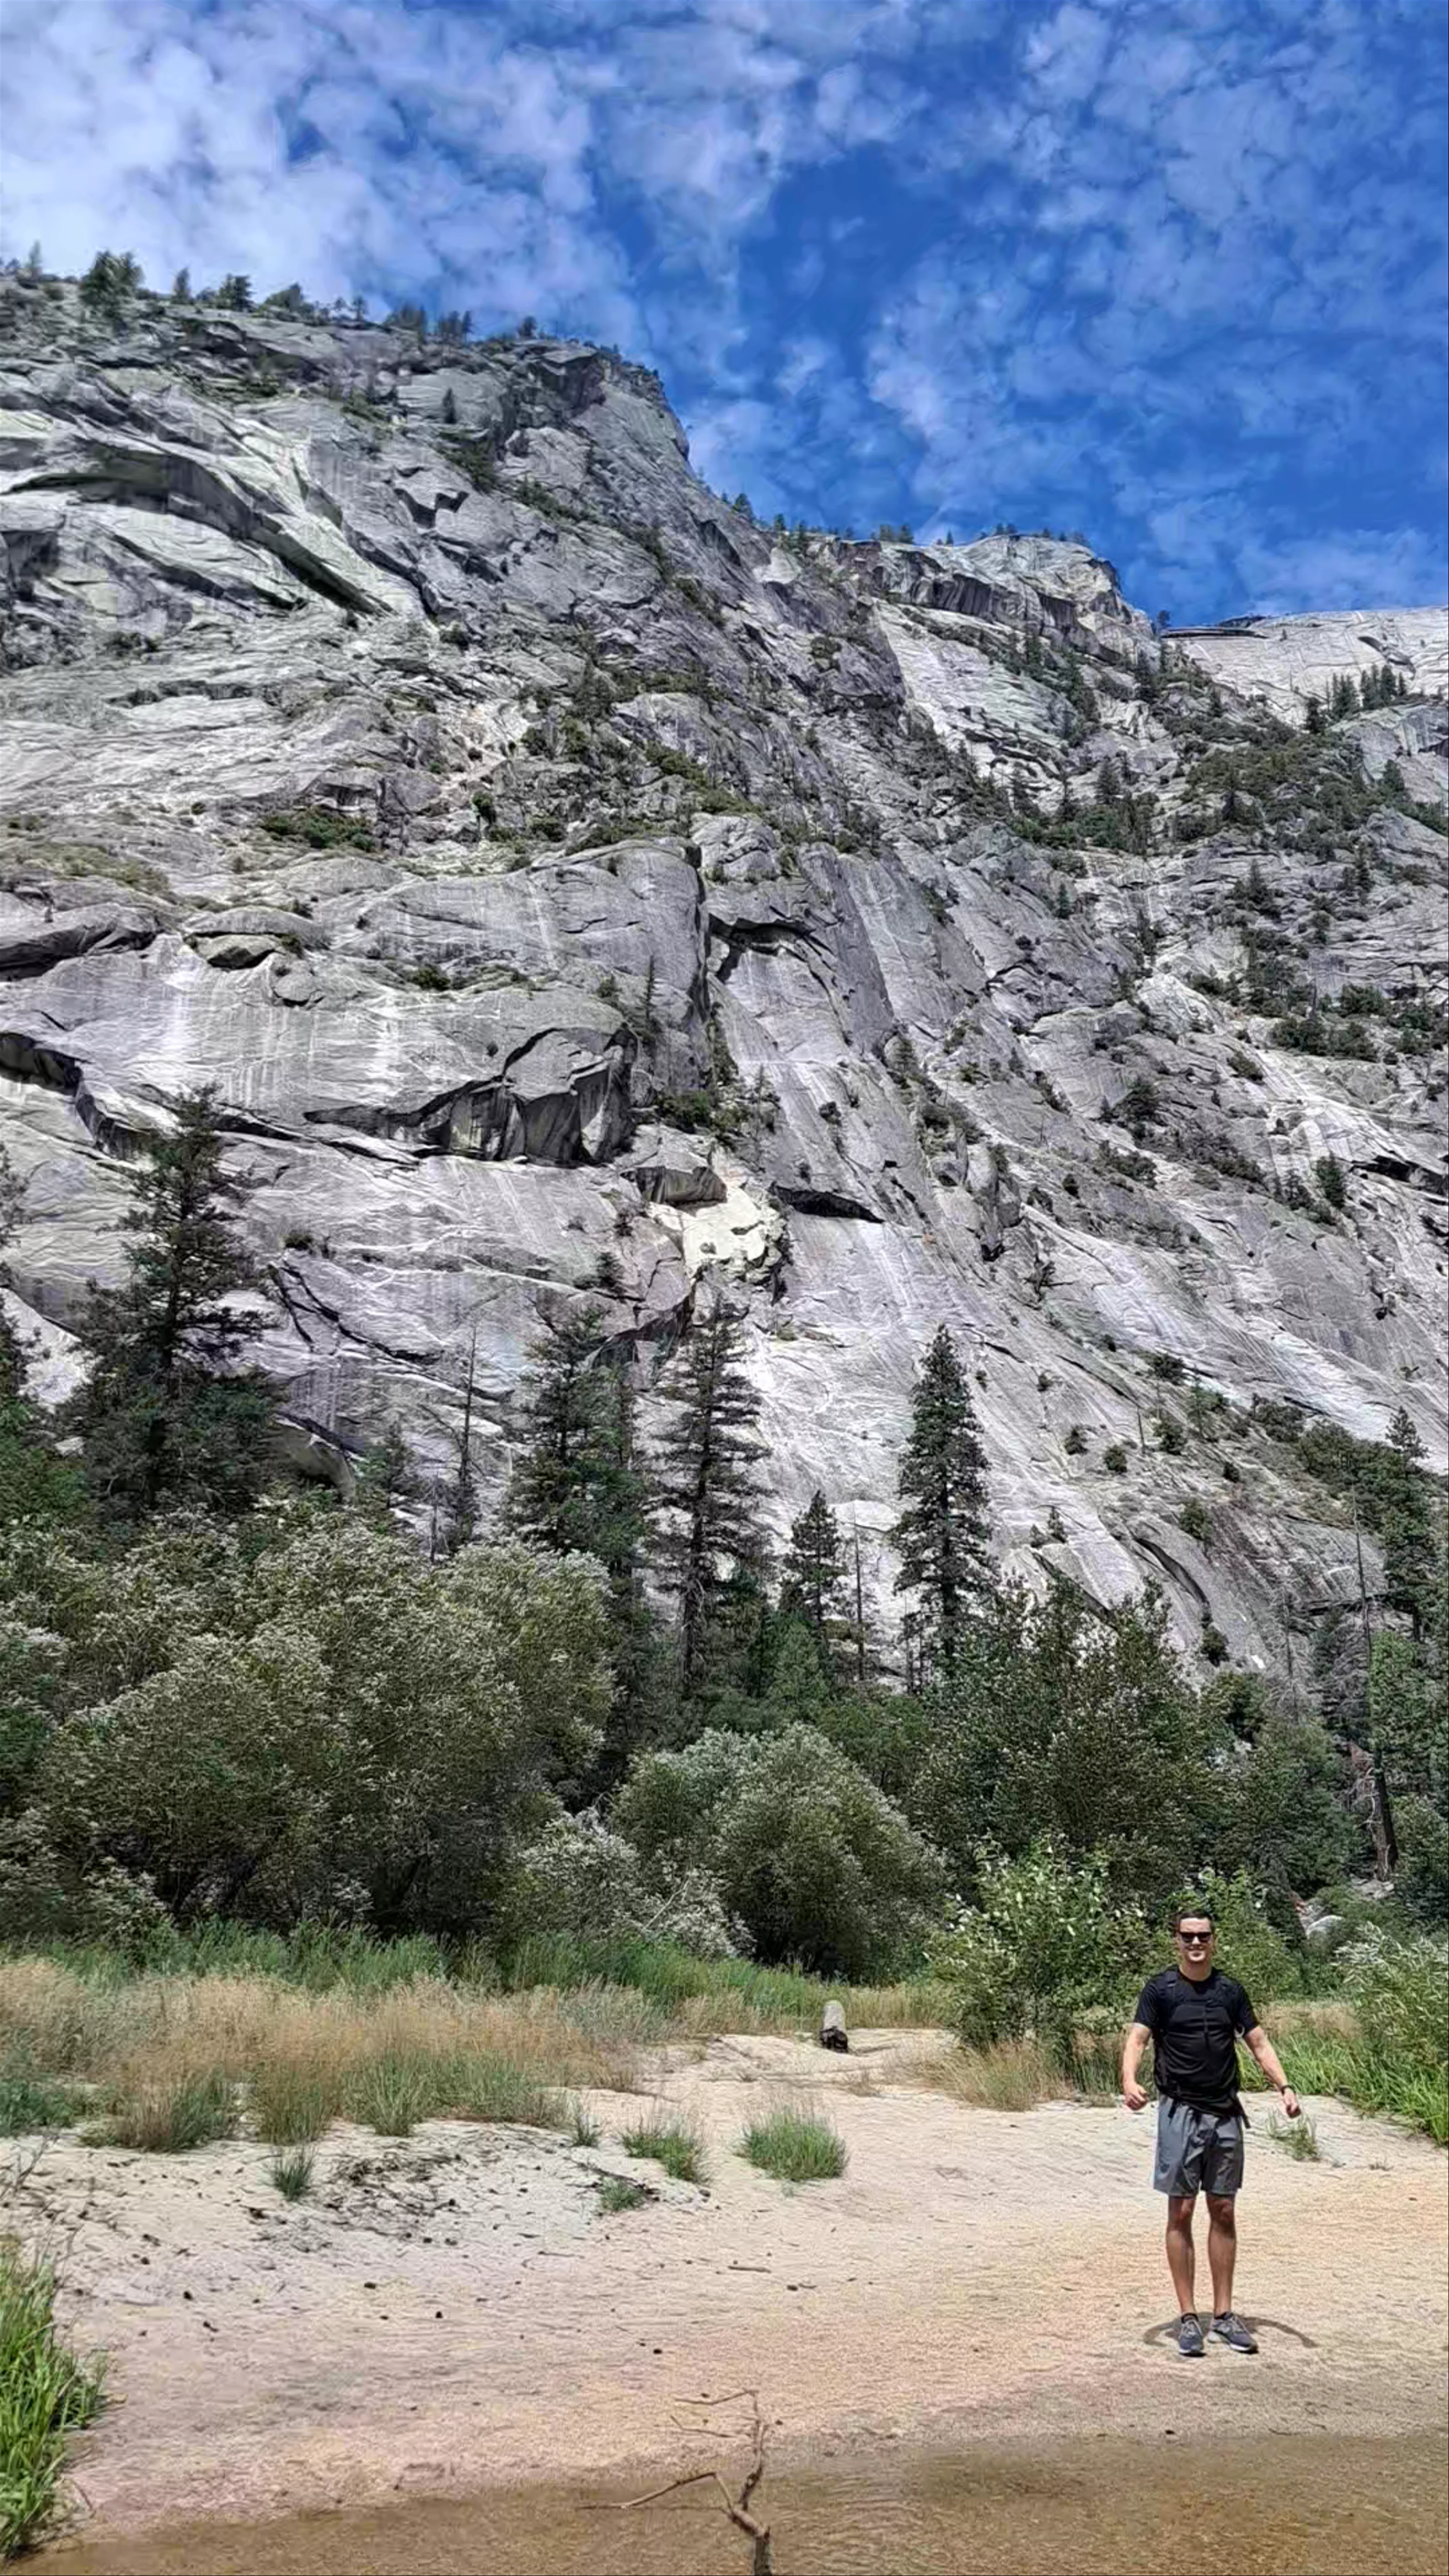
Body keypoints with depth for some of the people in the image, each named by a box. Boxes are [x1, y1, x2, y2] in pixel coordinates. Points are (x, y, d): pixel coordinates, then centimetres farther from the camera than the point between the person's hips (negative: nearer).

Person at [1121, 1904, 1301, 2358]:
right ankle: (1188, 2317, 8)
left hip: (1226, 2113, 4)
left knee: (1224, 2213, 9)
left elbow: (1259, 2042, 10)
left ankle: (1224, 2314, 19)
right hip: (1180, 2112, -4)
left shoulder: (1230, 1991, 7)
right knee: (1181, 2213, 0)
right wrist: (1130, 2081, -32)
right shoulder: (1161, 1988, -5)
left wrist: (1284, 2087, -6)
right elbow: (1136, 2038, -13)